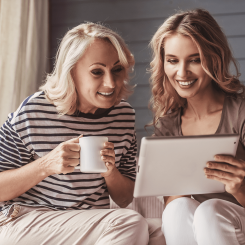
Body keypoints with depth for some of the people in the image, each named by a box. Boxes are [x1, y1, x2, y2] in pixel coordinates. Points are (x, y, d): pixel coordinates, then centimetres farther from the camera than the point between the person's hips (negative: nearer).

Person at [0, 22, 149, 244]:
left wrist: (111, 172, -14)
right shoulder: (32, 115, -12)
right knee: (131, 224, -26)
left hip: (94, 225, 5)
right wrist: (46, 165, -24)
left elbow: (125, 200, 8)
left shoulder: (124, 115, 1)